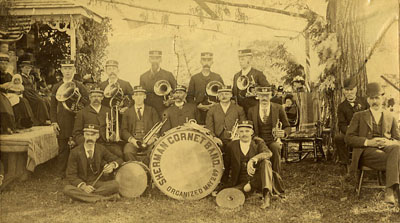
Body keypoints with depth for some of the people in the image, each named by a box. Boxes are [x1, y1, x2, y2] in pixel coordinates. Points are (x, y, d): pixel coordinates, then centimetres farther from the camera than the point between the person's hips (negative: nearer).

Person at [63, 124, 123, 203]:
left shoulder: (101, 149, 1)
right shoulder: (75, 152, -5)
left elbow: (119, 160, 10)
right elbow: (71, 175, -6)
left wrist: (112, 165, -16)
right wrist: (83, 186, -24)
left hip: (97, 184, 1)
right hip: (80, 184, -1)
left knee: (114, 184, -26)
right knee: (67, 189, -34)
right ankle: (103, 198, -30)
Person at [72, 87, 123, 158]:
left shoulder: (109, 111, 22)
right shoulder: (82, 113, 12)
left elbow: (116, 128, 24)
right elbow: (76, 134, 8)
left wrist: (114, 136, 1)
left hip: (109, 144, 2)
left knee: (119, 153, -29)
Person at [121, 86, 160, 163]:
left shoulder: (152, 110, 18)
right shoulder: (128, 112, 17)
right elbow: (123, 130, 8)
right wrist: (131, 139, -12)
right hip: (133, 141, 0)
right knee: (127, 151, -32)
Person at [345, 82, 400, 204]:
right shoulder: (359, 116, 17)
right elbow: (348, 138, 6)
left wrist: (389, 142, -10)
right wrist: (368, 142, -12)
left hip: (386, 148, 2)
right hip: (367, 152, -2)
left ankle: (390, 190, -46)